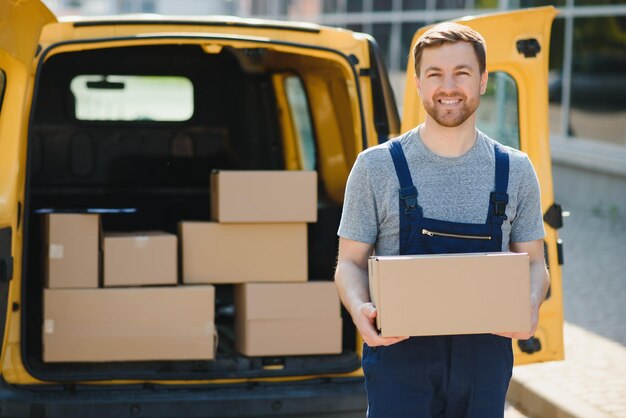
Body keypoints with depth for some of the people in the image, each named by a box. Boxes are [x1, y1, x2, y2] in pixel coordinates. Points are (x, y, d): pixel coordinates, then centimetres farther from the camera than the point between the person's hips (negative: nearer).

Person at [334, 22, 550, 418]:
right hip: (400, 353, -2)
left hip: (484, 358, 2)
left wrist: (530, 304, -11)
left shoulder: (515, 171, 7)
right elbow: (351, 262, 3)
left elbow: (534, 262, 12)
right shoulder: (377, 166, 1)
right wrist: (359, 309, -19)